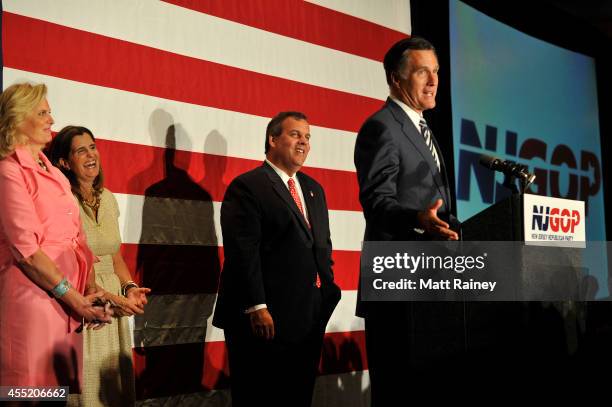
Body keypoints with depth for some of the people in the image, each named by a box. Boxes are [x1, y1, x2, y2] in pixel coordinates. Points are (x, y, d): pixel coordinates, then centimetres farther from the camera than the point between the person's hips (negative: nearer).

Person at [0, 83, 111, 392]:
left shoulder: (51, 171, 18)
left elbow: (76, 237, 13)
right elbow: (25, 248, -14)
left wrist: (88, 292, 0)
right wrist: (72, 296, -15)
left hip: (66, 295, 8)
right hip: (32, 294, -8)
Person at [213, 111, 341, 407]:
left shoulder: (313, 189, 19)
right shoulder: (247, 187, -7)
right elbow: (243, 253, -15)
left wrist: (328, 293, 12)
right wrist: (256, 308, -21)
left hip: (308, 320, 7)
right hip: (264, 318, -7)